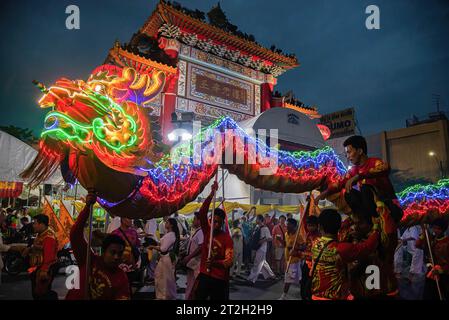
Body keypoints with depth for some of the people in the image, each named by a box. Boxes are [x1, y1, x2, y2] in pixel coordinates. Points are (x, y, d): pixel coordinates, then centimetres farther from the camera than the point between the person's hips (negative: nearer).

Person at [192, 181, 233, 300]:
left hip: (220, 279, -2)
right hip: (204, 275, 2)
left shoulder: (227, 238, -8)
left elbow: (229, 262, -15)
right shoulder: (207, 231, 0)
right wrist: (212, 193, -25)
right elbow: (202, 212, -14)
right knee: (197, 297, -1)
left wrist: (215, 263, -34)